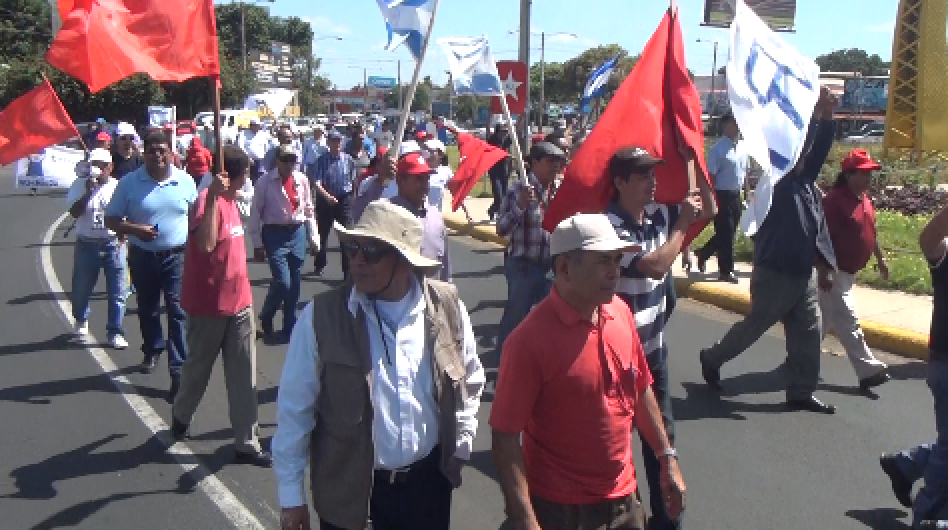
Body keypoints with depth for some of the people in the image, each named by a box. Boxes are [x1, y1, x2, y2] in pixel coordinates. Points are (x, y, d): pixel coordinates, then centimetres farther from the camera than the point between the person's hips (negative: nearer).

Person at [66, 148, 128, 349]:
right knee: (81, 288, 11)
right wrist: (88, 193, -19)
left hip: (113, 244, -1)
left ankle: (115, 332, 8)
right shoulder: (79, 185, 2)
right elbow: (74, 212, -9)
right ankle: (81, 321, 39)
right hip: (87, 244, 1)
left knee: (116, 292, -1)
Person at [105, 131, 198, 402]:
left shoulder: (185, 181, -1)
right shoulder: (129, 182, -3)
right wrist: (134, 229, -19)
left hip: (177, 256, -1)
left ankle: (178, 369, -7)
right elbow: (111, 220, -1)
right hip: (142, 256, 2)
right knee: (147, 309, 18)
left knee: (177, 311, -9)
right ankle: (152, 350, 43)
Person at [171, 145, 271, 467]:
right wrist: (214, 197, -36)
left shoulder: (231, 200, 10)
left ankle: (246, 443, 9)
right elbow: (205, 244, -34)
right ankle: (181, 416, 41)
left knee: (244, 375, 4)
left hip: (239, 302, 7)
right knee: (199, 367, 14)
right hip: (208, 304, -7)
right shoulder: (208, 200, -17)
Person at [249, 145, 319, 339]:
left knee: (295, 283, 8)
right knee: (282, 281, -11)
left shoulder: (302, 180, 6)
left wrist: (314, 238, 11)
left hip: (298, 232, 4)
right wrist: (257, 243, -4)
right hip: (274, 234, -4)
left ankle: (289, 327, 23)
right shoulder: (265, 182, -5)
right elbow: (255, 214, -3)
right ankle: (266, 318, 16)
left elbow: (309, 210, 13)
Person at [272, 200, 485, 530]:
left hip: (429, 481, 2)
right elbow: (294, 407, -8)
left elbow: (471, 380, 9)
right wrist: (291, 495, -5)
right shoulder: (321, 316, -14)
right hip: (347, 486, -2)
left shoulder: (448, 308, -7)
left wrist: (460, 446, 7)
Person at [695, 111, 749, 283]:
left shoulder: (743, 148, 9)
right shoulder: (719, 149, -13)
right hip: (722, 195, -7)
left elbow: (745, 173, 17)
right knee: (725, 233, 1)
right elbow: (711, 176, -15)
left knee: (729, 232, 16)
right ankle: (726, 271, 14)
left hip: (736, 196, 7)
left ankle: (703, 253, 36)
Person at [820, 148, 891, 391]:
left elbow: (870, 232, 22)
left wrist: (880, 259, 26)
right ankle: (869, 370, -2)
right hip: (835, 272, -10)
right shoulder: (835, 199, -19)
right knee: (847, 321, -5)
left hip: (848, 272, 10)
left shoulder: (864, 198, 11)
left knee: (825, 319, 17)